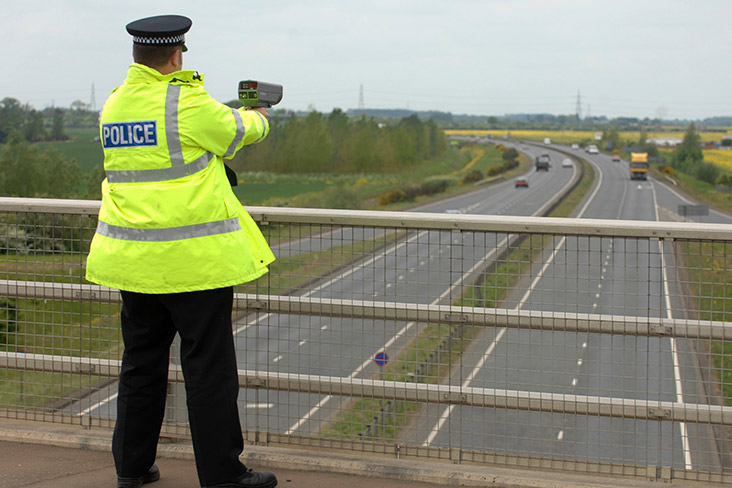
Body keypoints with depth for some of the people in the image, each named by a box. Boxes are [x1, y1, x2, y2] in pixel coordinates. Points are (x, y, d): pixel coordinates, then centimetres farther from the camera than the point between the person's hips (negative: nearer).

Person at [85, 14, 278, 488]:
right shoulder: (188, 103, -14)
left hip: (132, 259, 7)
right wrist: (258, 118, 27)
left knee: (142, 362, 16)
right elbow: (237, 130, 3)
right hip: (193, 259, -7)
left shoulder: (113, 105, 7)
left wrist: (235, 117, 30)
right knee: (209, 368, 1)